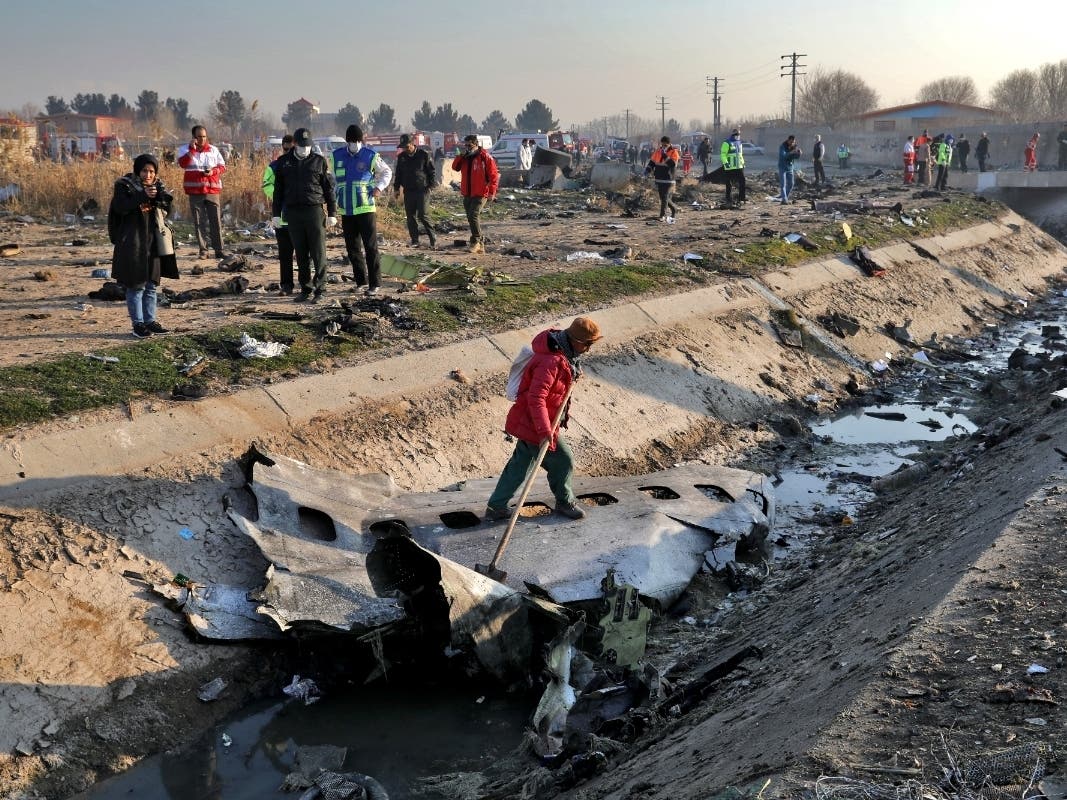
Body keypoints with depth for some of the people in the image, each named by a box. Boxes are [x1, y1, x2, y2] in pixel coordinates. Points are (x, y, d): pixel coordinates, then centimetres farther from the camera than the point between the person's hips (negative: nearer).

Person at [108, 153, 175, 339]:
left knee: (151, 285, 12)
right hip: (132, 243, -6)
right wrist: (142, 196, -26)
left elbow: (168, 205, -2)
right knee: (136, 285, -3)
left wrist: (158, 196, -21)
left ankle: (150, 320, 21)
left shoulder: (157, 186, 10)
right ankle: (138, 324, 2)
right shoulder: (124, 185, -6)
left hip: (153, 242, 6)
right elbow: (120, 206, -21)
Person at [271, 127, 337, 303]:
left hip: (315, 211, -2)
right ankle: (306, 290, 13)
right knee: (301, 254, 6)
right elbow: (278, 190, 13)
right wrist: (276, 214, 8)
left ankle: (319, 289, -1)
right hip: (293, 212, 3)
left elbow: (330, 188, 4)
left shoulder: (320, 161, 3)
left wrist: (332, 213, -1)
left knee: (319, 253, -5)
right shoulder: (283, 162, 9)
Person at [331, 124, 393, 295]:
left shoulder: (371, 155, -2)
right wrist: (334, 197, 11)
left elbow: (387, 172, 10)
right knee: (352, 248, 9)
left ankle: (375, 283, -2)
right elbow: (333, 178, 21)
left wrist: (379, 187, -5)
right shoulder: (337, 156, 7)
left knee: (371, 247, -6)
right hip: (346, 210, 4)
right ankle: (361, 281, 20)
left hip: (366, 209, -4)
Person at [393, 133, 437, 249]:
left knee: (422, 215, -11)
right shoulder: (401, 157, 10)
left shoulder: (423, 155, -2)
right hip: (408, 191, 5)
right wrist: (397, 187, 13)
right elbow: (398, 173, 20)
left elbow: (432, 171, 2)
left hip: (421, 190, -5)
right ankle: (414, 240, 10)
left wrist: (431, 185, -6)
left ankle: (433, 239, -3)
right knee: (410, 216, 4)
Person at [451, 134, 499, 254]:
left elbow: (494, 175, -10)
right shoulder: (465, 157, 12)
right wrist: (461, 155, -7)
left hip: (480, 194, -8)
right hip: (467, 194, 8)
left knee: (474, 216, -20)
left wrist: (492, 192, -15)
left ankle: (475, 242, -12)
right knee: (471, 218, 10)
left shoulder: (485, 157, -9)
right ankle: (480, 245, 18)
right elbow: (455, 167, 7)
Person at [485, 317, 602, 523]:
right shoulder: (551, 361, -28)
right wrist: (544, 431, -37)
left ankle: (496, 507, 24)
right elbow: (536, 398, -34)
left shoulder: (561, 351, 3)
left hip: (527, 421, 10)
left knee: (520, 464, 16)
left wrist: (573, 372, 9)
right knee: (563, 461, 7)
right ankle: (565, 502, 29)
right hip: (535, 424, -10)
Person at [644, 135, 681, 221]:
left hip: (668, 180, -6)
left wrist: (665, 156, -24)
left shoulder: (674, 152, -6)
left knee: (665, 198, -11)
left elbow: (673, 164, -21)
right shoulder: (658, 152, 9)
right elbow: (652, 162, 17)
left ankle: (662, 216, -10)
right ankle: (674, 209, 34)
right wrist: (648, 170, 3)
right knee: (663, 197, 14)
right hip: (658, 179, 6)